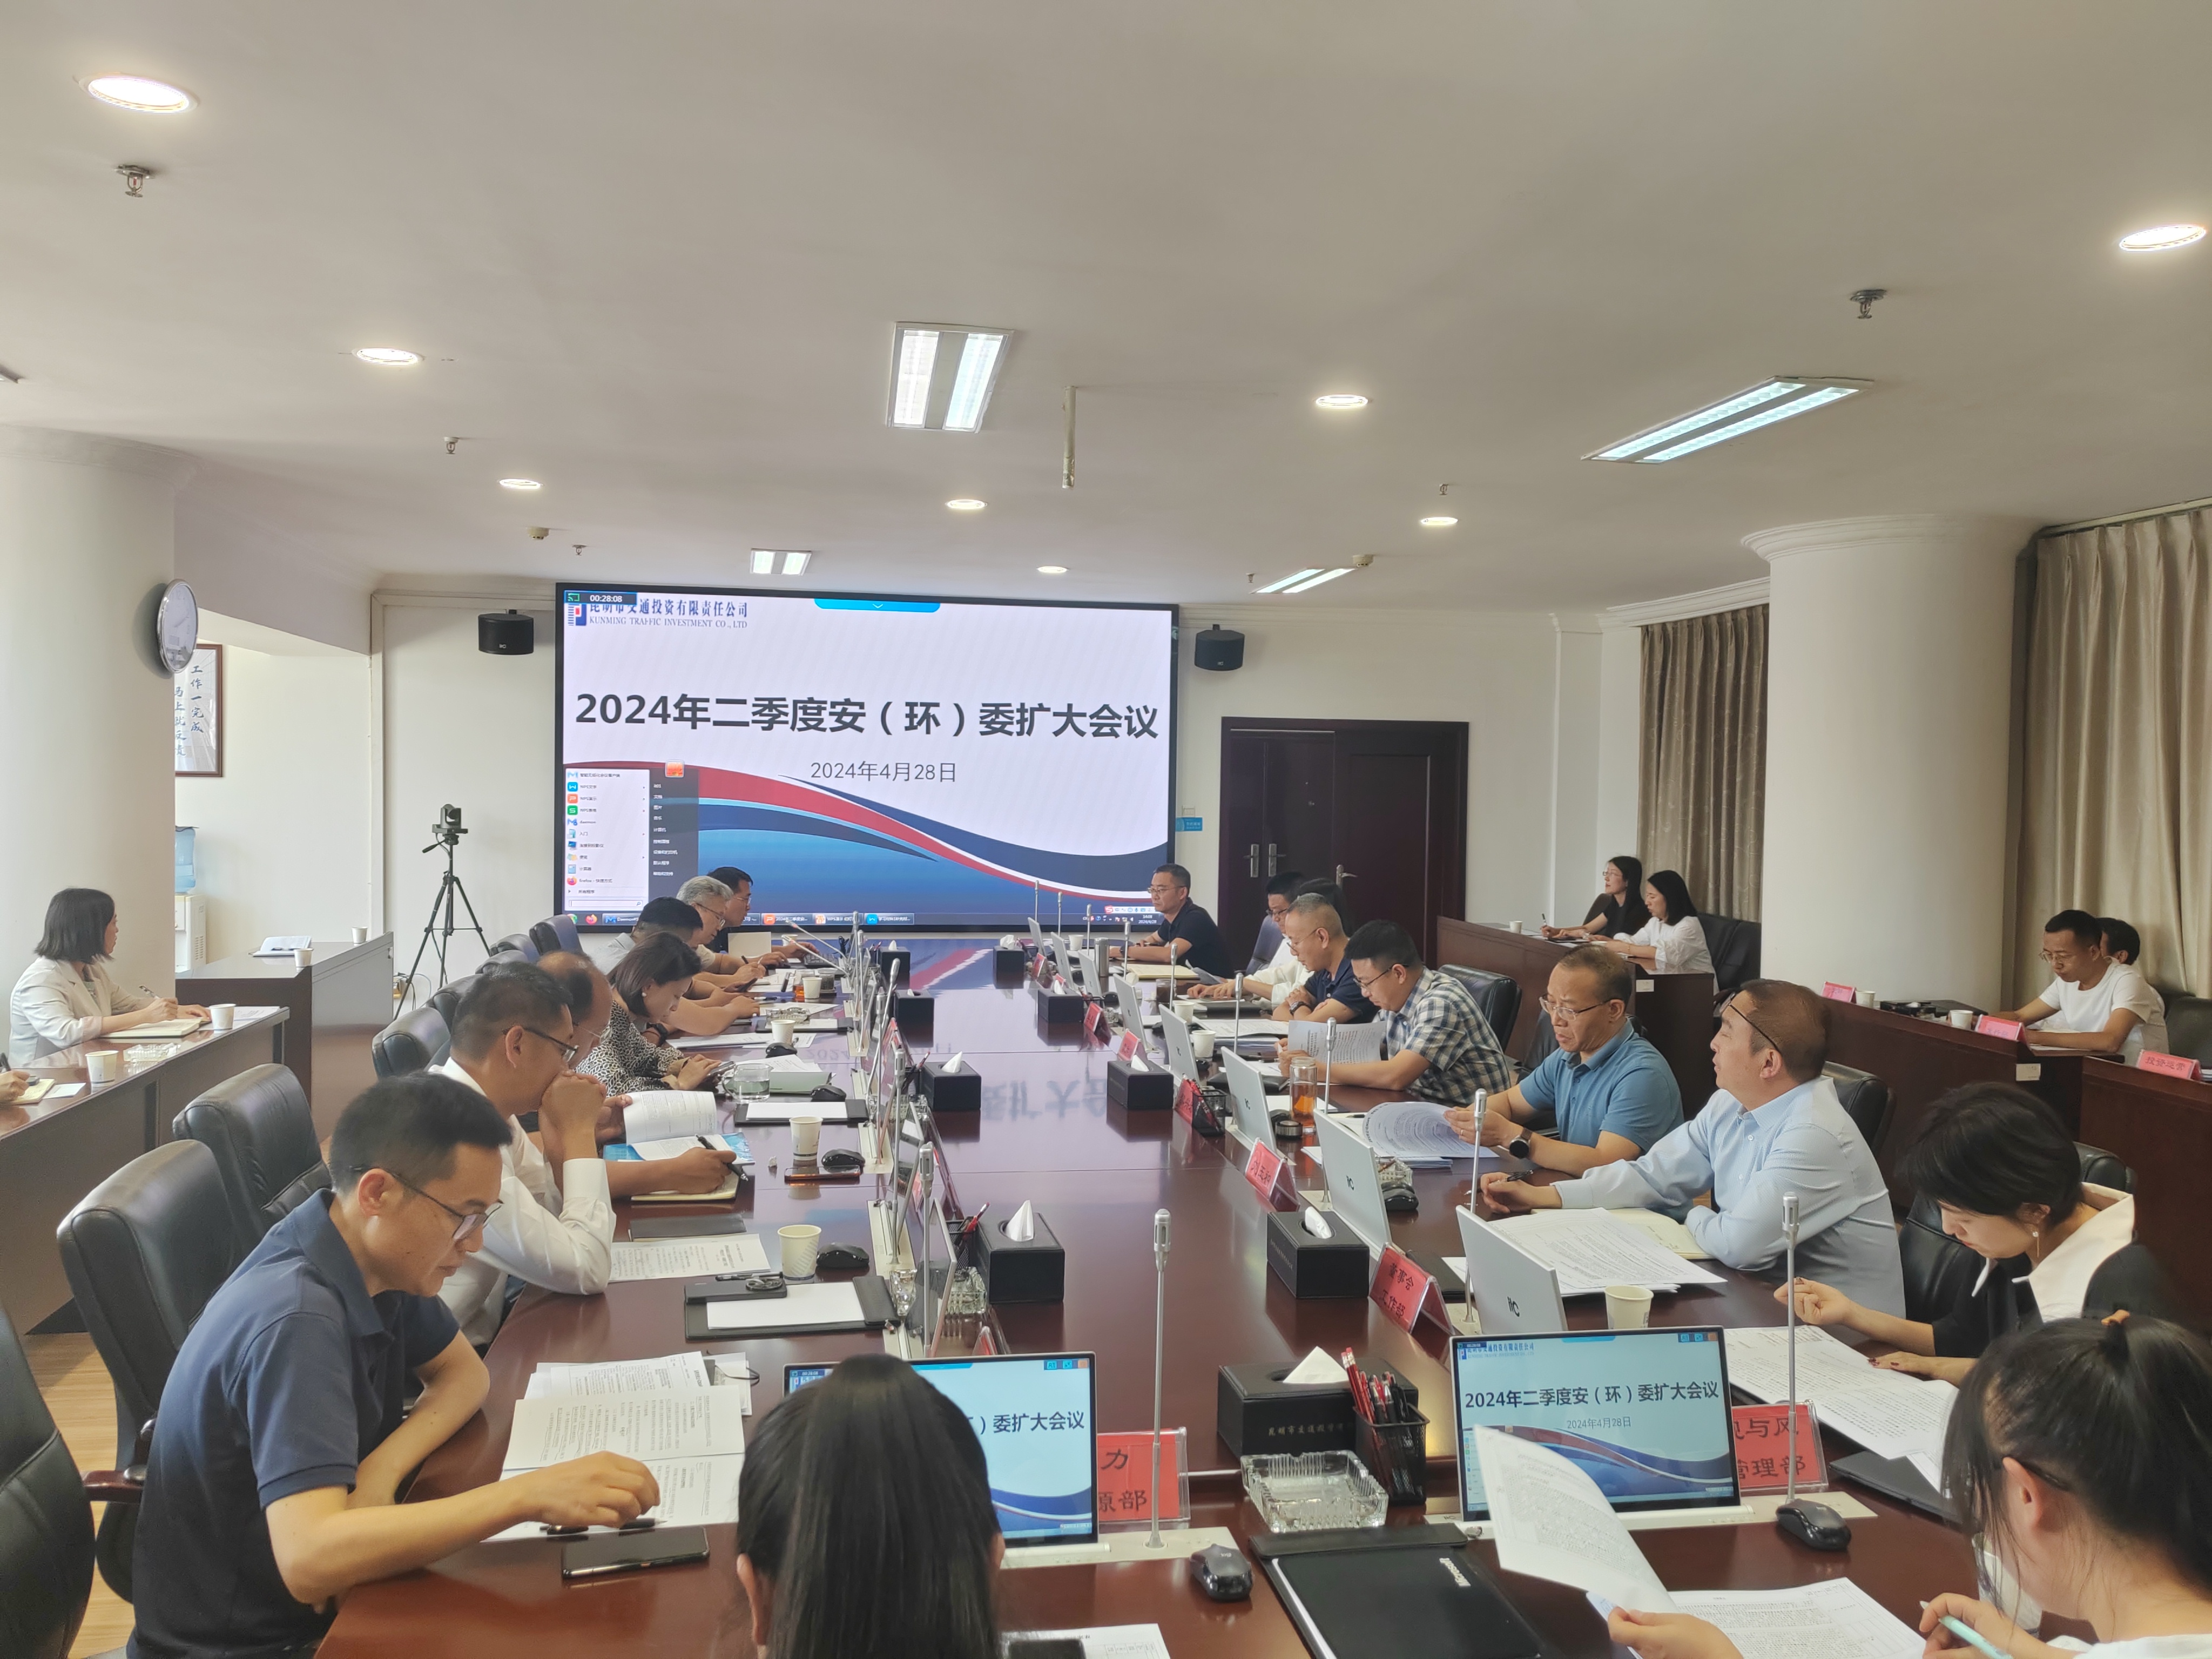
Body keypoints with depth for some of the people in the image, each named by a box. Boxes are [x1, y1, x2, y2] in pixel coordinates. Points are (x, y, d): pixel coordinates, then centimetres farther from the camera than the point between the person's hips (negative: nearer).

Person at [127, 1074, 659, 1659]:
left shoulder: (377, 1258, -6)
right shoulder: (296, 1323, -29)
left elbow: (464, 1373, 6)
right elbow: (308, 1560, -37)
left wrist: (382, 1469, -13)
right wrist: (528, 1495, -40)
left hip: (319, 1600, 7)